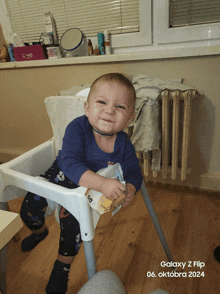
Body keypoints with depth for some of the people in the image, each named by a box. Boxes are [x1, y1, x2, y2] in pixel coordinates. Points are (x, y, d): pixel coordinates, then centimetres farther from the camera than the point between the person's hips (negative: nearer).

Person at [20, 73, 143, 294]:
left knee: (72, 221, -12)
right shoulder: (77, 128, -33)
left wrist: (130, 189, -34)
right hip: (61, 175, 0)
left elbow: (134, 173, -11)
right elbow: (70, 163, -43)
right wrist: (102, 184, -55)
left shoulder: (124, 145, -23)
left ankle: (62, 269, 20)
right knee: (29, 208, 0)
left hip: (88, 189, 0)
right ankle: (39, 231, 41)